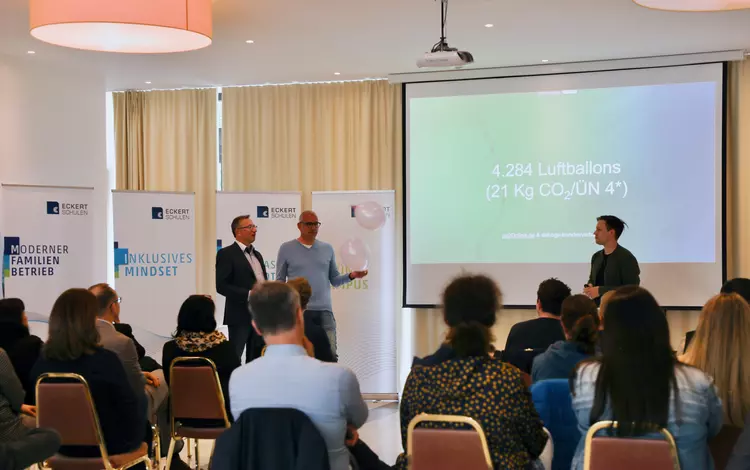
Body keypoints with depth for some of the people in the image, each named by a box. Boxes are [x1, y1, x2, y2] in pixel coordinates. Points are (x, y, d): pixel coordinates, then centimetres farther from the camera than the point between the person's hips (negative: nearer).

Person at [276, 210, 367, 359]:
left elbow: (334, 280, 13)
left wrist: (352, 275, -6)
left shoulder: (327, 249, 11)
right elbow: (280, 281, 6)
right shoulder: (286, 249, 4)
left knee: (330, 354, -5)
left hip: (324, 310, 2)